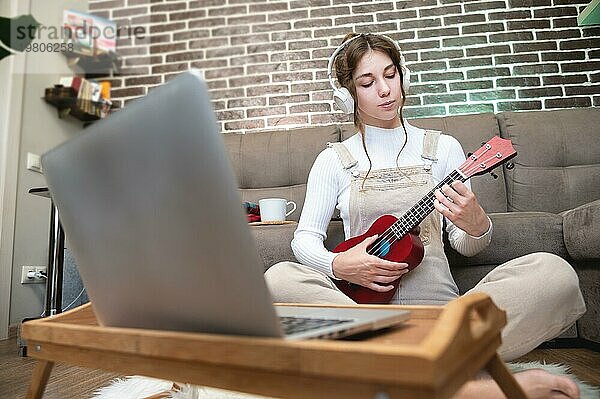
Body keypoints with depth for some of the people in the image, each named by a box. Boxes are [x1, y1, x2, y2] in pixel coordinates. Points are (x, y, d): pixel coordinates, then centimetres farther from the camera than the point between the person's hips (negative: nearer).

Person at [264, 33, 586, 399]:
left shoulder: (443, 148, 12)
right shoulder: (334, 160, 10)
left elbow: (465, 246, 10)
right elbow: (305, 237, 3)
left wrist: (476, 226, -14)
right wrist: (338, 264, -18)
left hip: (438, 305, 1)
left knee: (555, 273, -21)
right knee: (280, 278, -31)